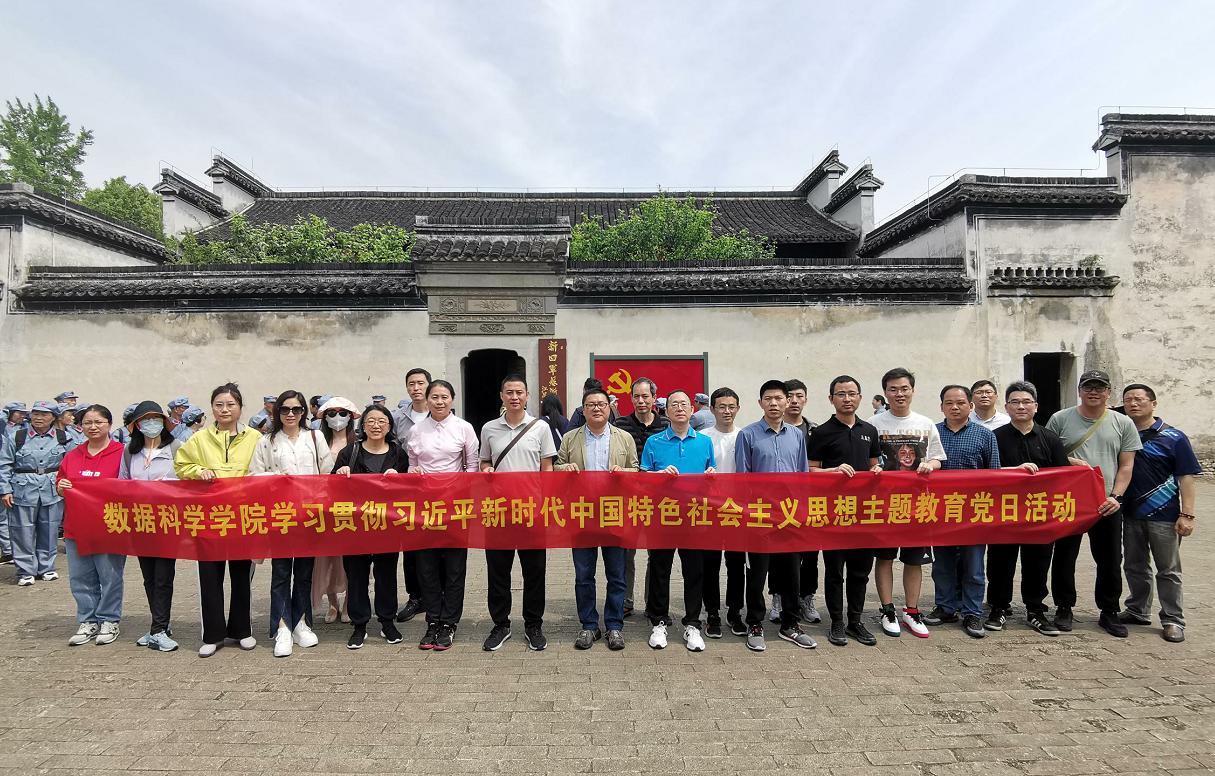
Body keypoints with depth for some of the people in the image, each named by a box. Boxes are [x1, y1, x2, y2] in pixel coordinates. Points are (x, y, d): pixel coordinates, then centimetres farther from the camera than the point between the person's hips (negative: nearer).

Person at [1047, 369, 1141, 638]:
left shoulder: (1123, 423, 5)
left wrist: (1116, 496, -7)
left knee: (1110, 562, 9)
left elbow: (1126, 465, 4)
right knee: (1064, 558, 8)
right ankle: (1064, 608, 22)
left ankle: (1109, 613, 25)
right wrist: (1068, 461, -14)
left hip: (1108, 505, 1)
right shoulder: (1060, 419, 1)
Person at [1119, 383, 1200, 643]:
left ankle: (1172, 620, 16)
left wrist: (1187, 515, -12)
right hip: (1130, 514, 4)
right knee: (1134, 566, 15)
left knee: (1168, 570, 5)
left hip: (1163, 515, -4)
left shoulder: (1173, 438, -5)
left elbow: (1186, 477, -7)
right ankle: (1137, 611, 28)